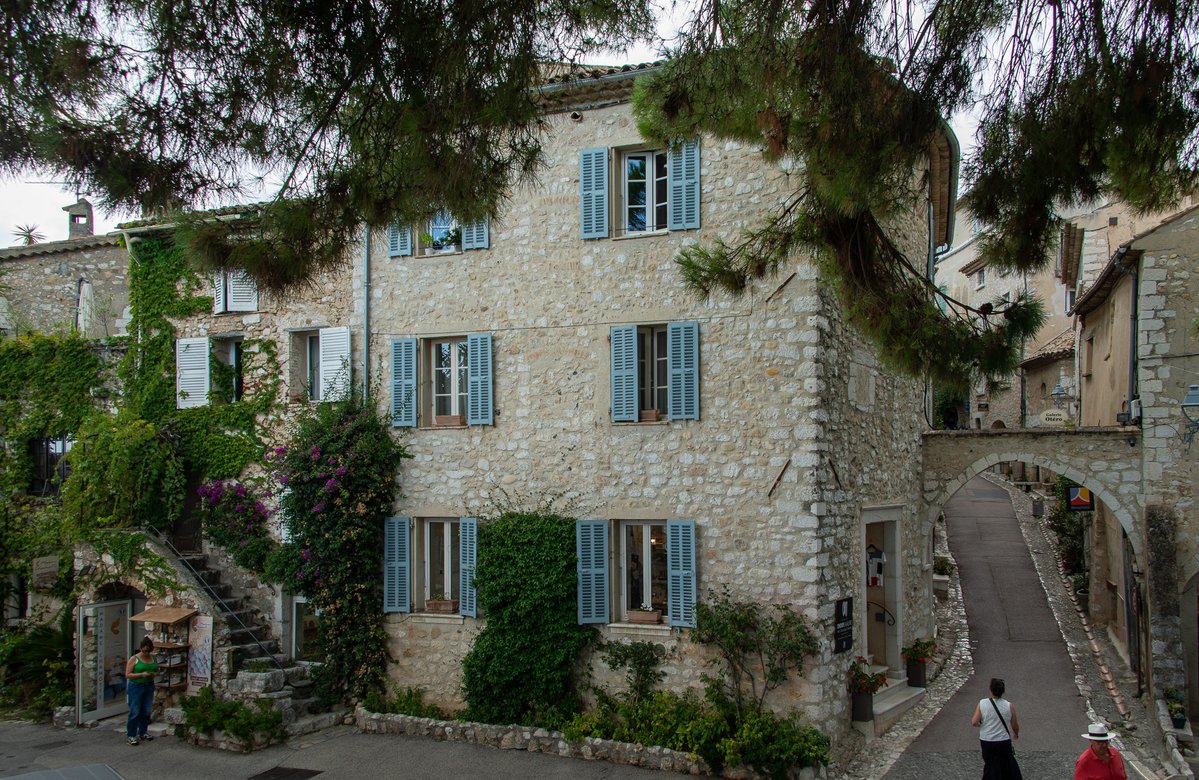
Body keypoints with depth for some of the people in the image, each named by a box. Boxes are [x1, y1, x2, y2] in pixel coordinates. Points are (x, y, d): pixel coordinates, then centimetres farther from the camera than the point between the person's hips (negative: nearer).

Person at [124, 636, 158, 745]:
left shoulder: (152, 658, 5)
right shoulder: (134, 659, -9)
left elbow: (157, 670, 16)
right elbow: (127, 675, -11)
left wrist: (154, 674, -8)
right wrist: (142, 675, -22)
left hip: (149, 686, 5)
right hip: (136, 687, -5)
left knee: (146, 711, 9)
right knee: (135, 712, -2)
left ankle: (142, 732, 23)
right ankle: (130, 735, 6)